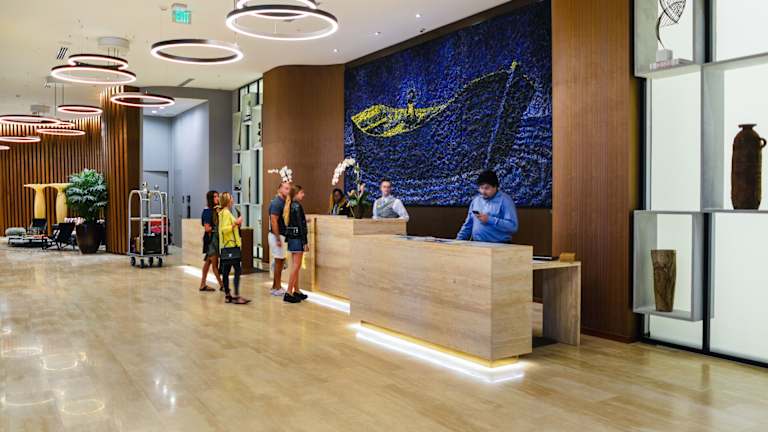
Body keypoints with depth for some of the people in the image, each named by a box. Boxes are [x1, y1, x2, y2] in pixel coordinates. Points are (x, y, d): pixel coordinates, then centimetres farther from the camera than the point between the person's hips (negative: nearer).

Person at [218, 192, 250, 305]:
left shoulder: (224, 212, 18)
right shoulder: (226, 213, -13)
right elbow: (224, 229, -22)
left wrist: (237, 224, 15)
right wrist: (236, 223, -20)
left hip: (227, 246, 10)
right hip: (231, 246, -10)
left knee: (226, 271, 10)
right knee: (238, 270, -11)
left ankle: (228, 295, 14)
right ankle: (236, 296, -13)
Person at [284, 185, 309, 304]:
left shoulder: (291, 206, 12)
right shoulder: (297, 206, -15)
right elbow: (300, 225, -18)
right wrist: (305, 242, -17)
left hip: (291, 237, 9)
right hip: (297, 238, -9)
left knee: (295, 266, 15)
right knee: (296, 267, -6)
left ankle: (296, 291, 23)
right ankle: (289, 293, -5)